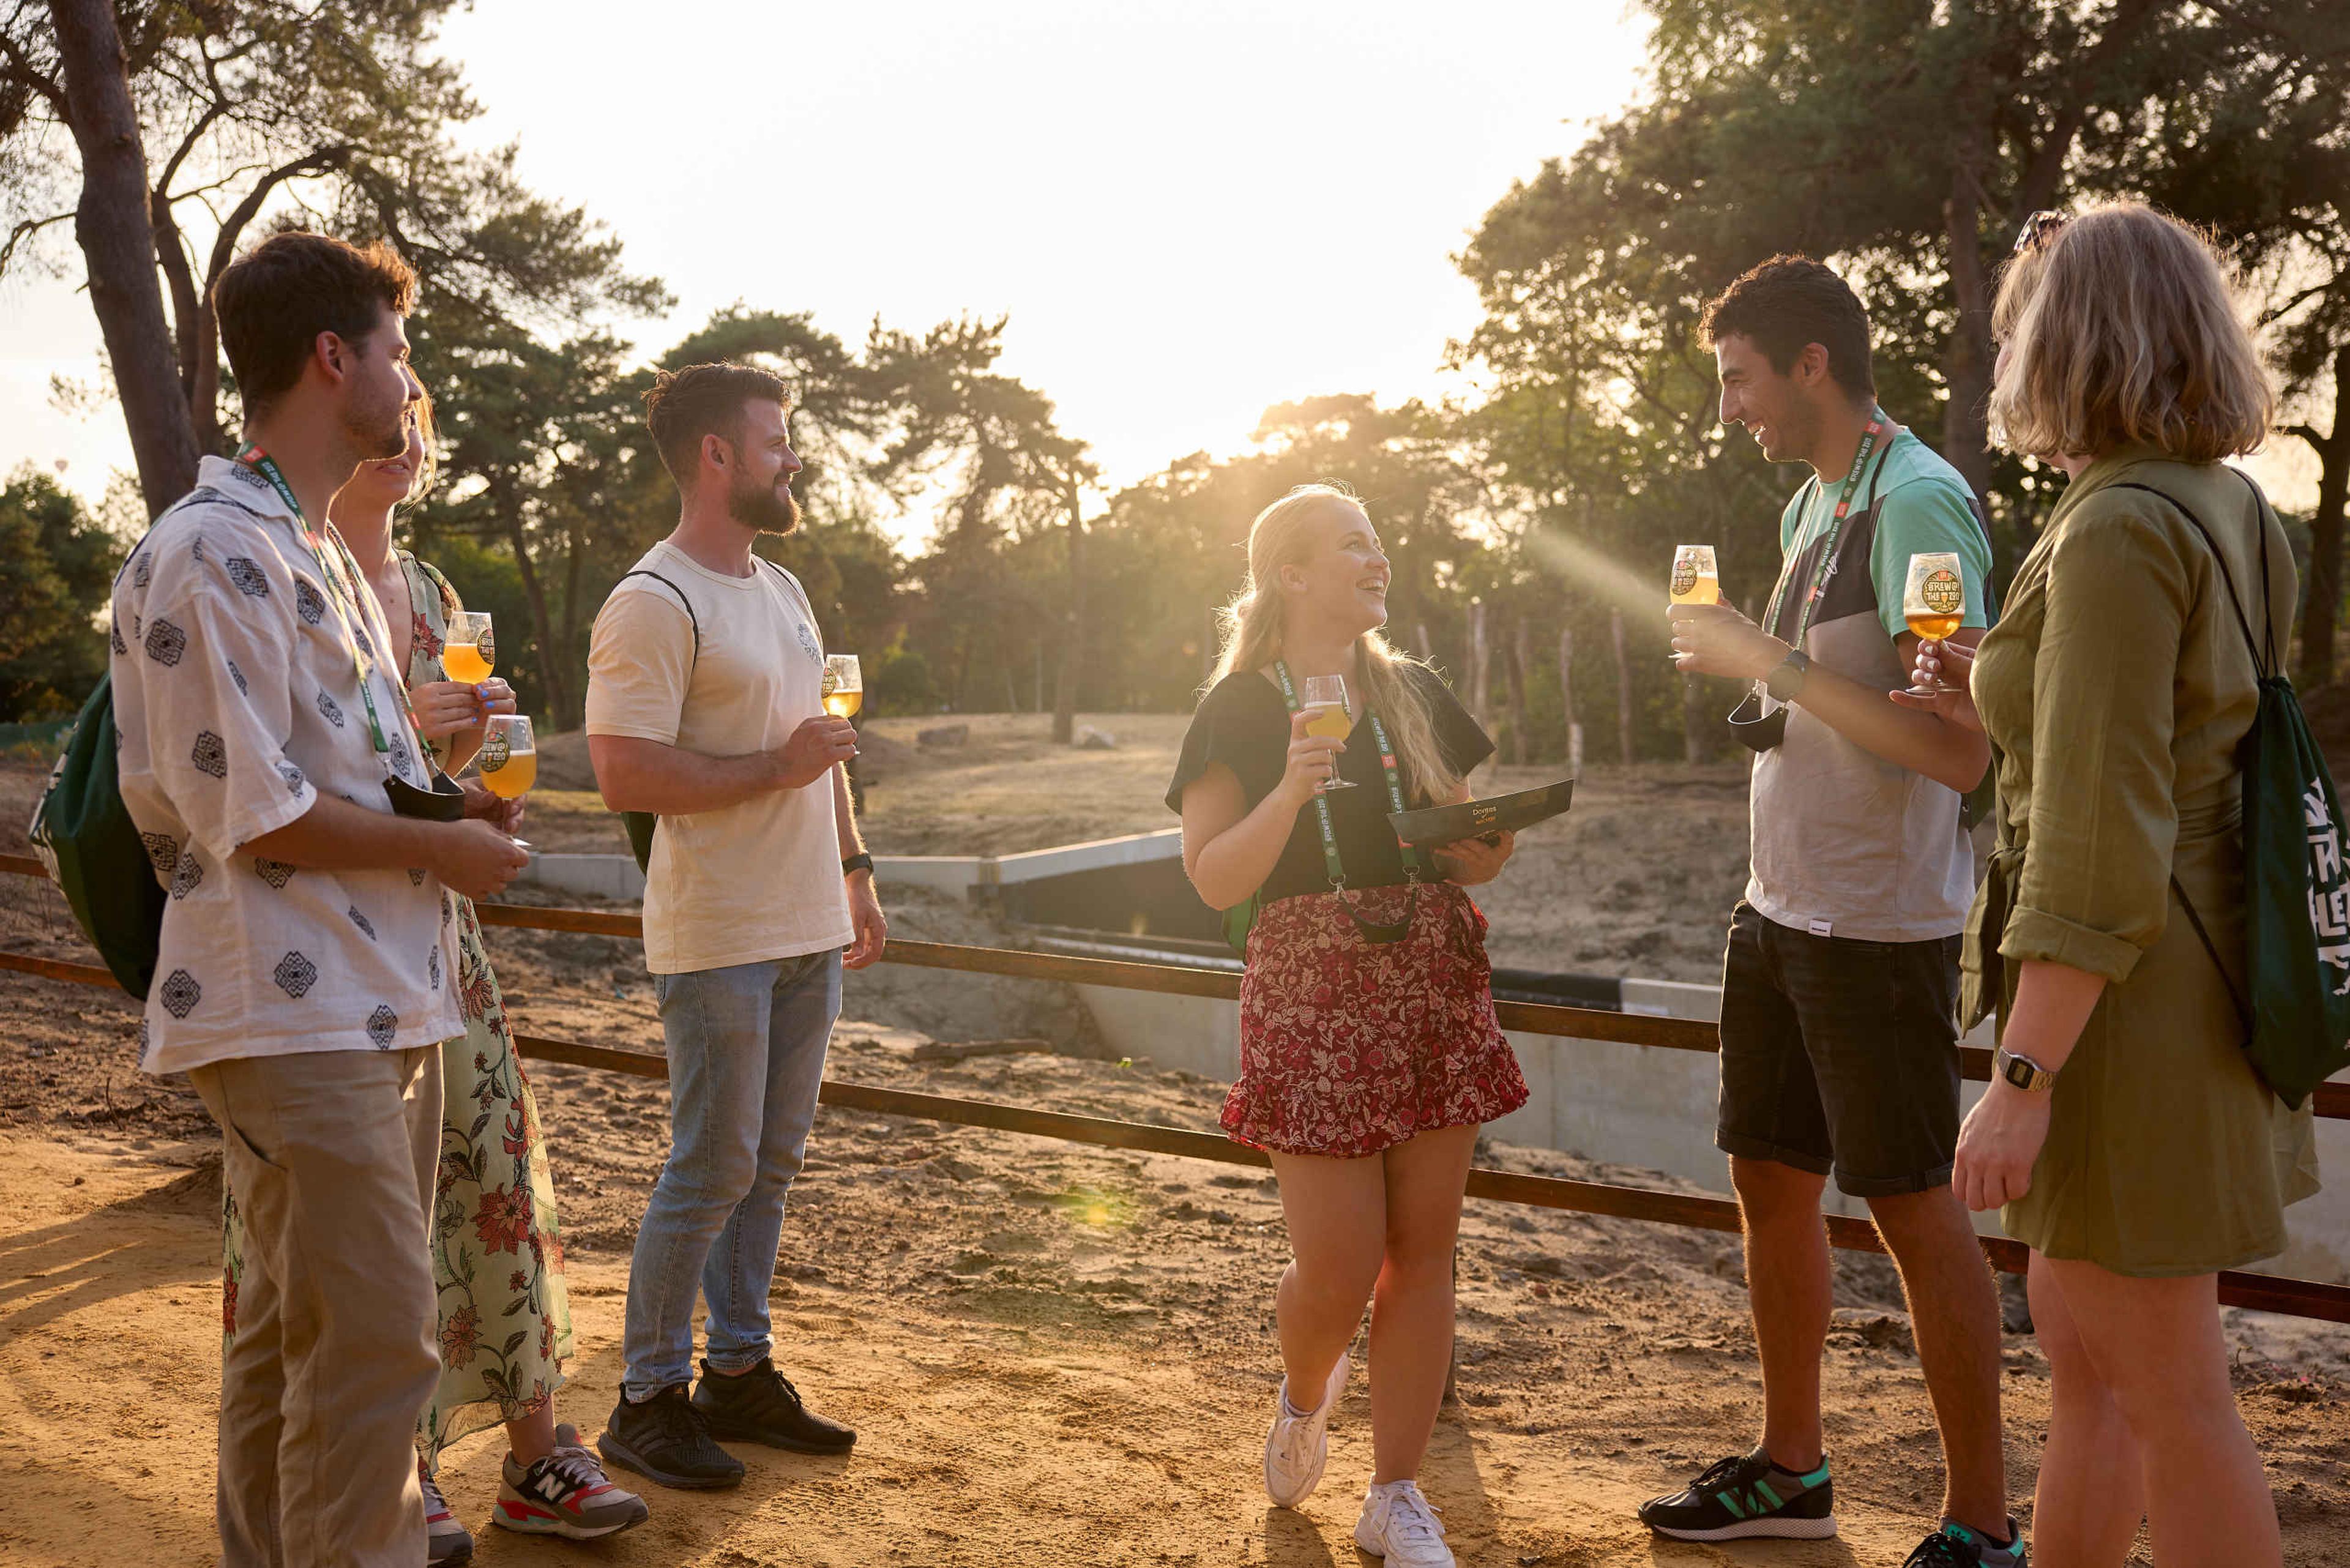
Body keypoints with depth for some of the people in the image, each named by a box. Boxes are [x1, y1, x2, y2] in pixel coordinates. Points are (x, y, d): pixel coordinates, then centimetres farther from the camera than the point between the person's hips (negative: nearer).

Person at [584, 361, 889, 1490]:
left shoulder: (783, 590, 15)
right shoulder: (653, 604, -13)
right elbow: (625, 776, -21)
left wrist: (854, 869, 18)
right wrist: (779, 767, -17)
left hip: (808, 929, 8)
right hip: (718, 939, -8)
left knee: (772, 1163, 13)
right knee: (711, 1171, -2)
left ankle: (739, 1371, 25)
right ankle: (647, 1398, 12)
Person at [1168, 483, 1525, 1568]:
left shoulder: (1413, 693, 12)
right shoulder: (1241, 709, 0)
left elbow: (1471, 853, 18)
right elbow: (1214, 880, -7)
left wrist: (1488, 845, -4)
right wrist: (1291, 791, -22)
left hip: (1434, 986, 4)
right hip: (1314, 991, -4)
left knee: (1422, 1253, 4)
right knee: (1337, 1268, -4)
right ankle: (1303, 1397, 31)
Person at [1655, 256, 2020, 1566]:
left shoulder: (1918, 503, -16)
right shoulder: (1810, 507, 12)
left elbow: (1957, 750, -25)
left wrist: (1769, 661, -23)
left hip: (1882, 926, -9)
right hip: (1781, 913, 9)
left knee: (1914, 1207, 0)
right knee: (1772, 1180, 15)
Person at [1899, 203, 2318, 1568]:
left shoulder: (2118, 531, -19)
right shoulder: (2229, 508, 10)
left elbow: (2104, 849, -24)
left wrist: (2025, 1079, -22)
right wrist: (2005, 711, 17)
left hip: (2128, 998, -10)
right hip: (2210, 978, 10)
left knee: (2168, 1401, 3)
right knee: (2081, 1346, 20)